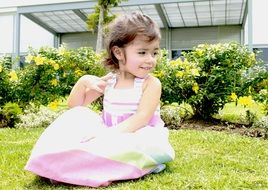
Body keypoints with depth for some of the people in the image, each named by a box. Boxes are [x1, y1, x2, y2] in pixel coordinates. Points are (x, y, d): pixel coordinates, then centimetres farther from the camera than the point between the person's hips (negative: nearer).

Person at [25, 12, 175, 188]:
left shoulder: (151, 83, -8)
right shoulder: (108, 81, 4)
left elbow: (142, 118, -22)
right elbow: (74, 105, 10)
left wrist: (110, 132, -35)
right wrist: (83, 82, -10)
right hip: (109, 134, 4)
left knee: (154, 144, -37)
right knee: (77, 114, -9)